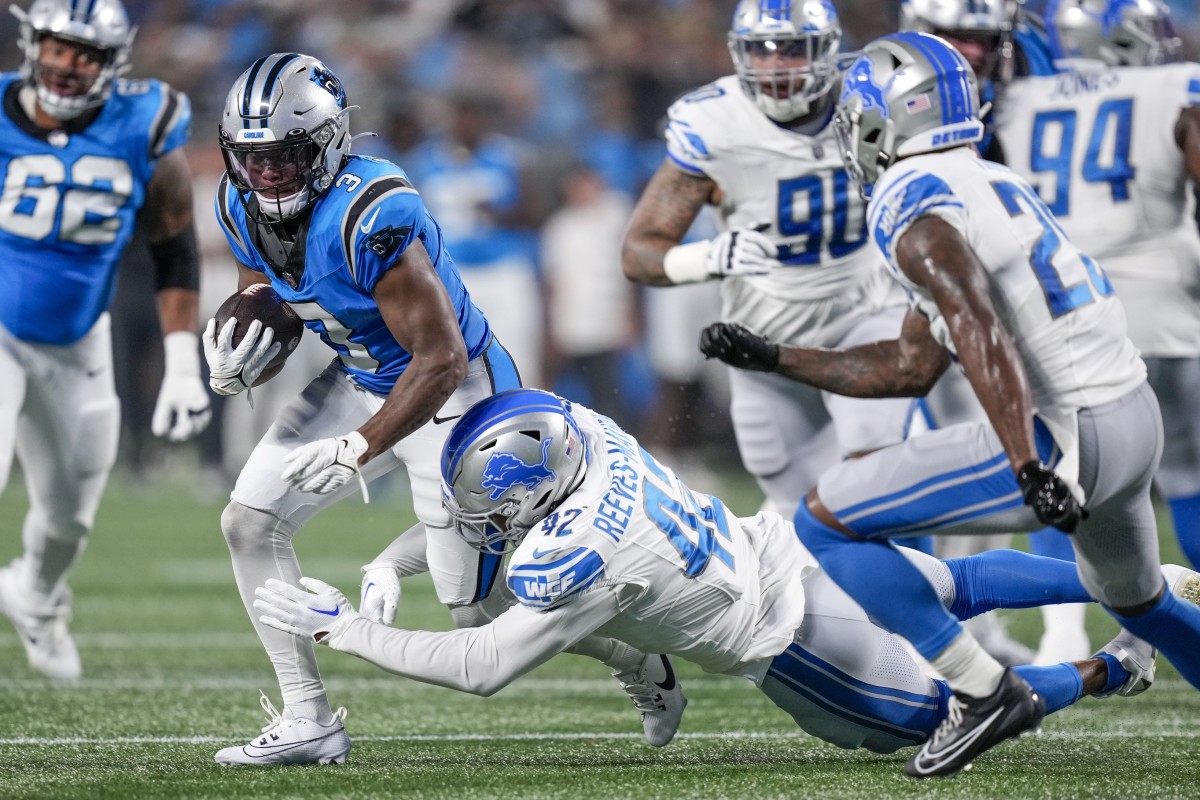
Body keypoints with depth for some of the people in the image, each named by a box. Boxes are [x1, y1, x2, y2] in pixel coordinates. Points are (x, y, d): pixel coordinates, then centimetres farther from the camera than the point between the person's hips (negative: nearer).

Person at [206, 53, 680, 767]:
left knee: (478, 605, -2)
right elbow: (271, 325, 7)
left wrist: (356, 451, -33)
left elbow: (442, 362, -32)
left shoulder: (370, 214, -34)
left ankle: (640, 659, 24)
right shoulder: (245, 208, -8)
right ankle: (308, 722, 5)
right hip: (361, 381, 8)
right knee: (250, 520, -3)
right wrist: (236, 370, -16)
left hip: (453, 392, -8)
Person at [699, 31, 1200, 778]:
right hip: (1138, 416, 9)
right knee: (1137, 599, 35)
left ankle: (985, 691, -4)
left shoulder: (917, 216, -11)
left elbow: (985, 341, -28)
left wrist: (1030, 470, -37)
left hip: (1065, 436, -9)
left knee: (828, 520, -3)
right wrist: (775, 358, 25)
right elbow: (909, 369, 22)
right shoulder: (994, 185, 18)